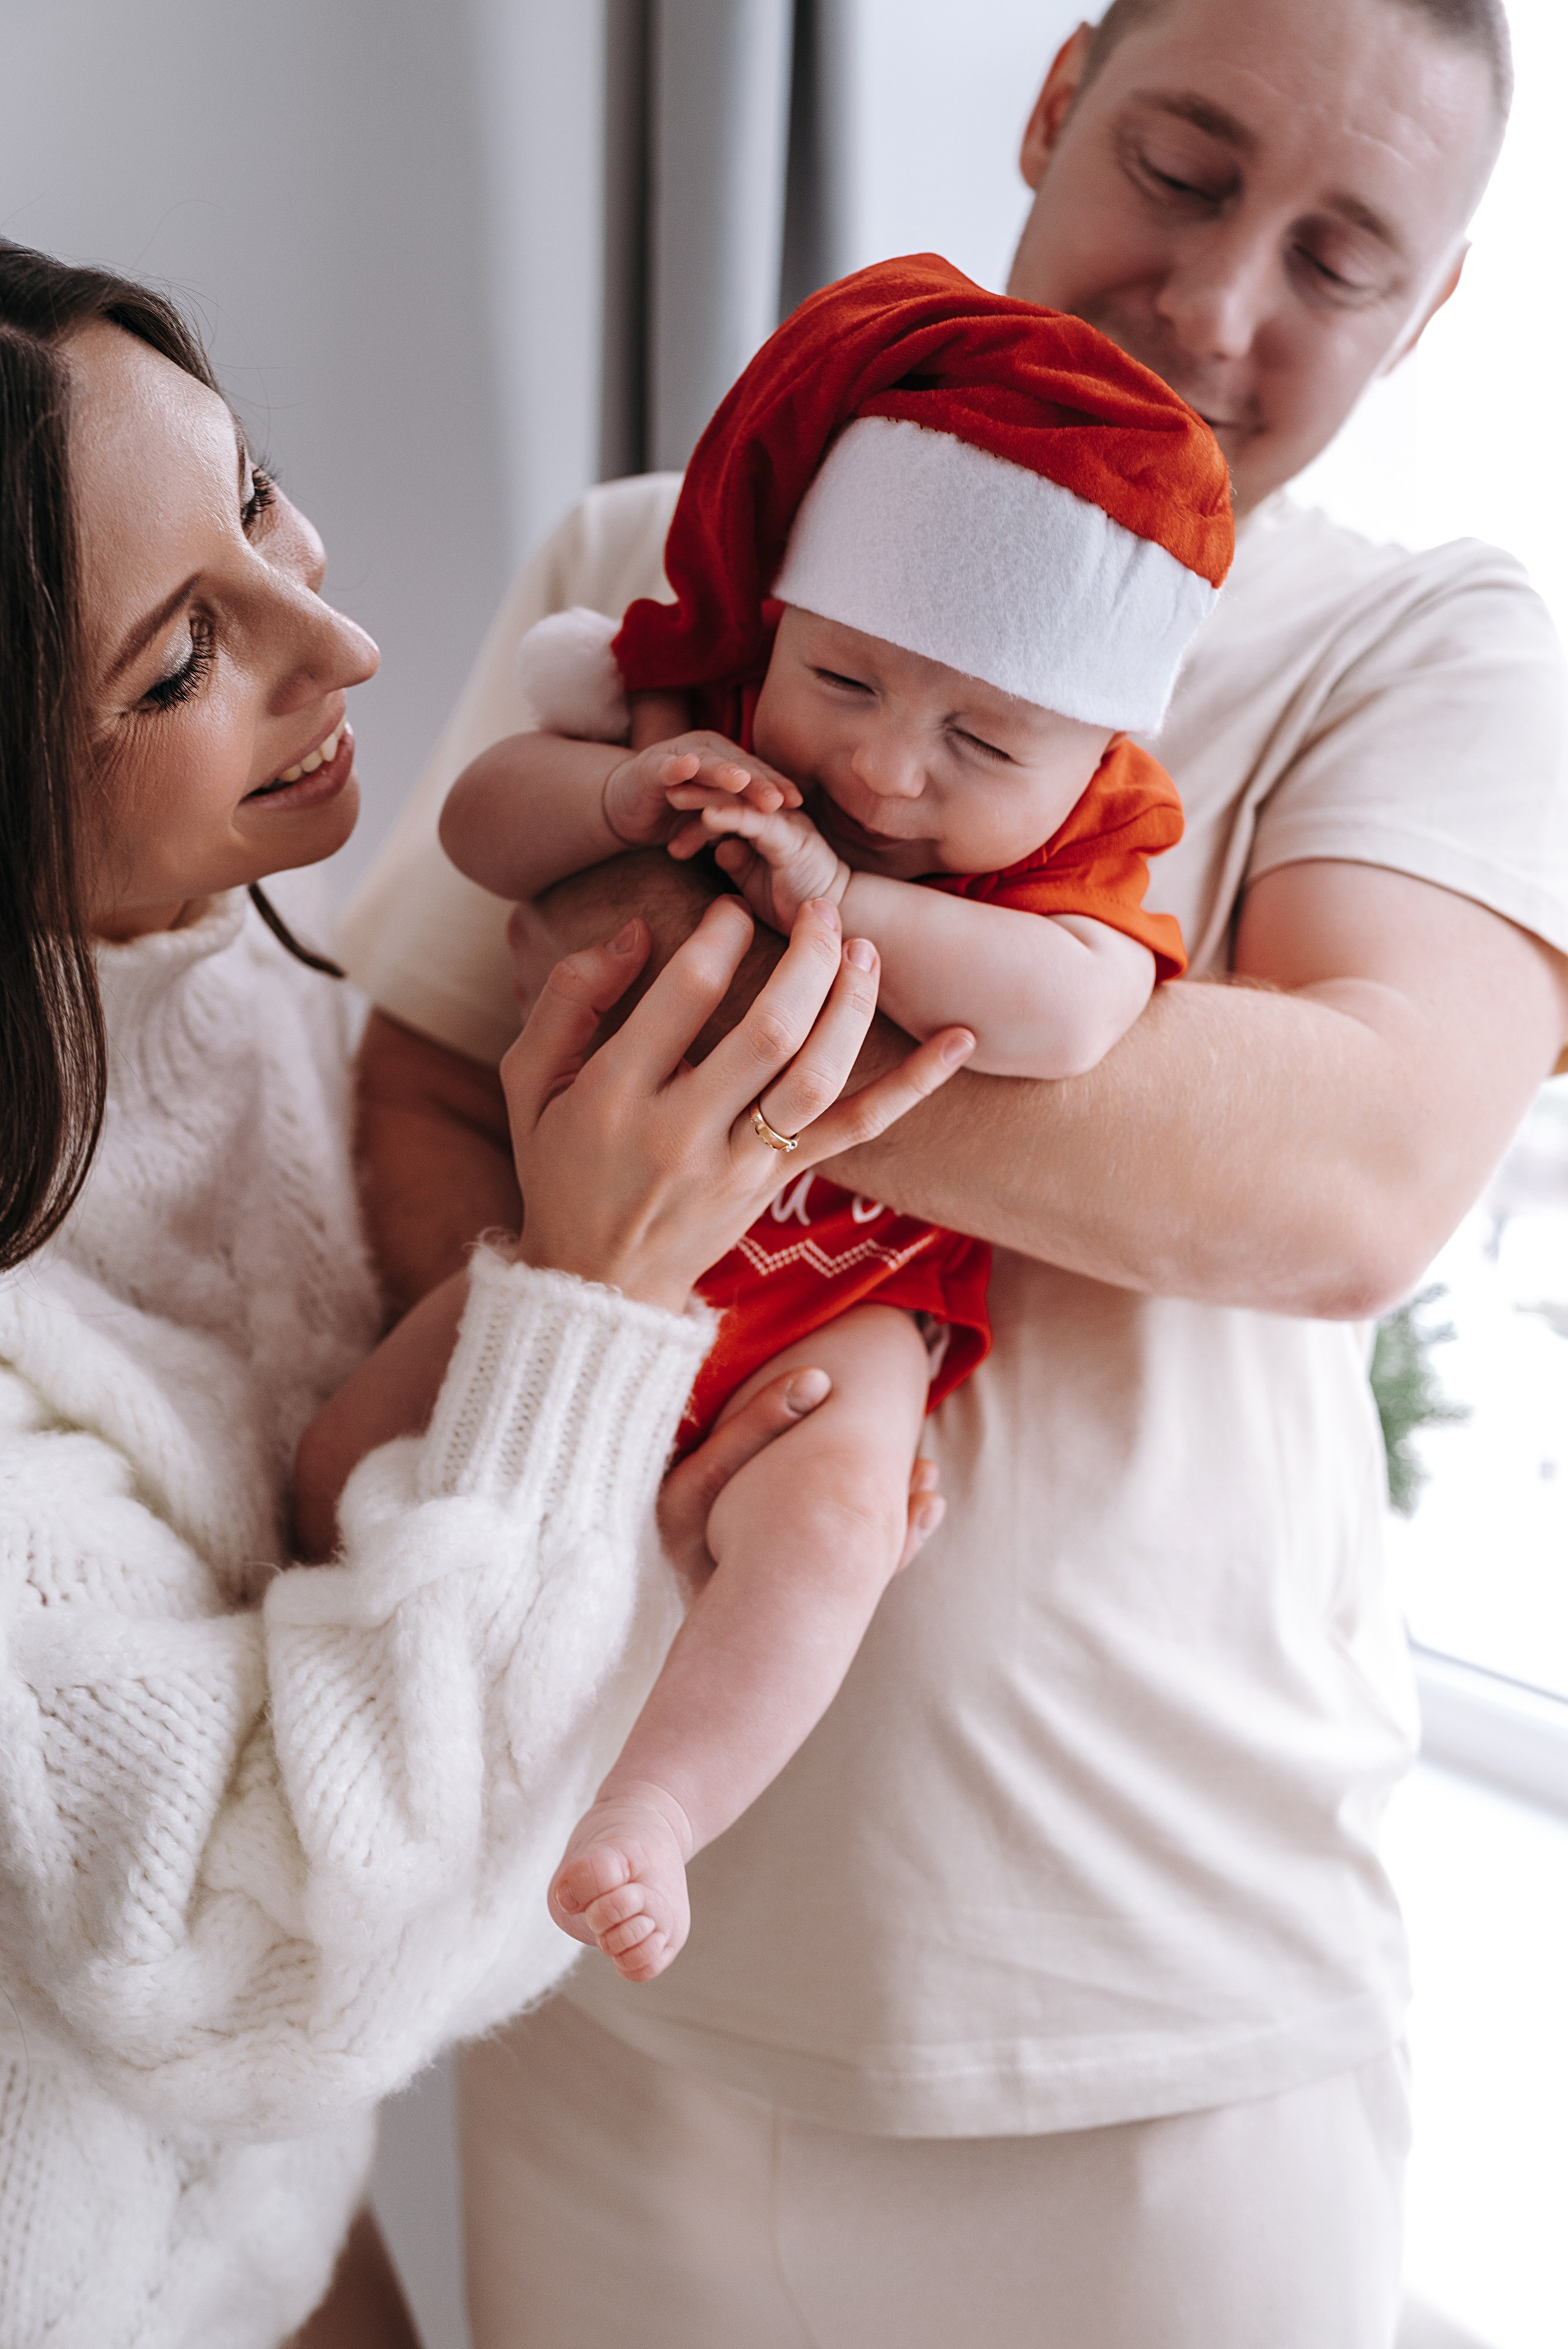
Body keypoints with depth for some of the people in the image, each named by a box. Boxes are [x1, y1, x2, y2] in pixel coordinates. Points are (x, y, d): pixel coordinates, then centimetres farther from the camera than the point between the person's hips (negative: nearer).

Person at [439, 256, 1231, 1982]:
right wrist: (628, 795, -21)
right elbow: (478, 828, -2)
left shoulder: (1063, 861, -8)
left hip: (844, 1298, -3)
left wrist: (833, 898, -31)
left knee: (825, 1515, -30)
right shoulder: (707, 737, -1)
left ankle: (650, 1807, -18)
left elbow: (1065, 1015, -31)